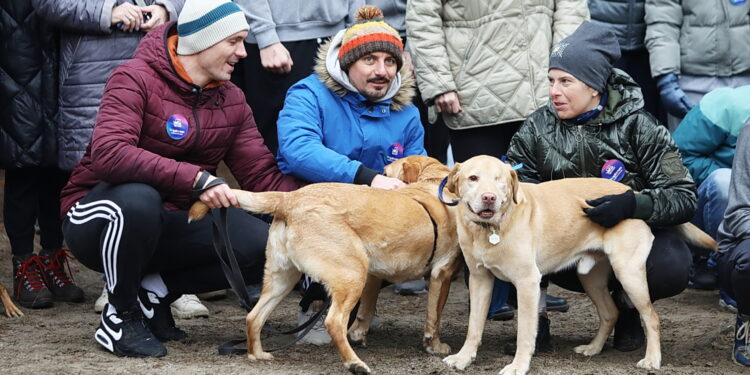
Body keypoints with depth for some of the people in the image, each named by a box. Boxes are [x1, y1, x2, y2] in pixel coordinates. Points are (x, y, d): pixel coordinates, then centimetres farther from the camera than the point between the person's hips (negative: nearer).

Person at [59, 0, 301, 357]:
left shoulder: (232, 100, 4)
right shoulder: (136, 78, -17)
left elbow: (263, 175, 0)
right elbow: (108, 153, -34)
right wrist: (196, 179, -42)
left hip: (168, 224, 6)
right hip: (95, 217, -5)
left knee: (260, 245, -19)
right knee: (138, 198, -41)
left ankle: (154, 290, 1)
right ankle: (121, 315, -16)